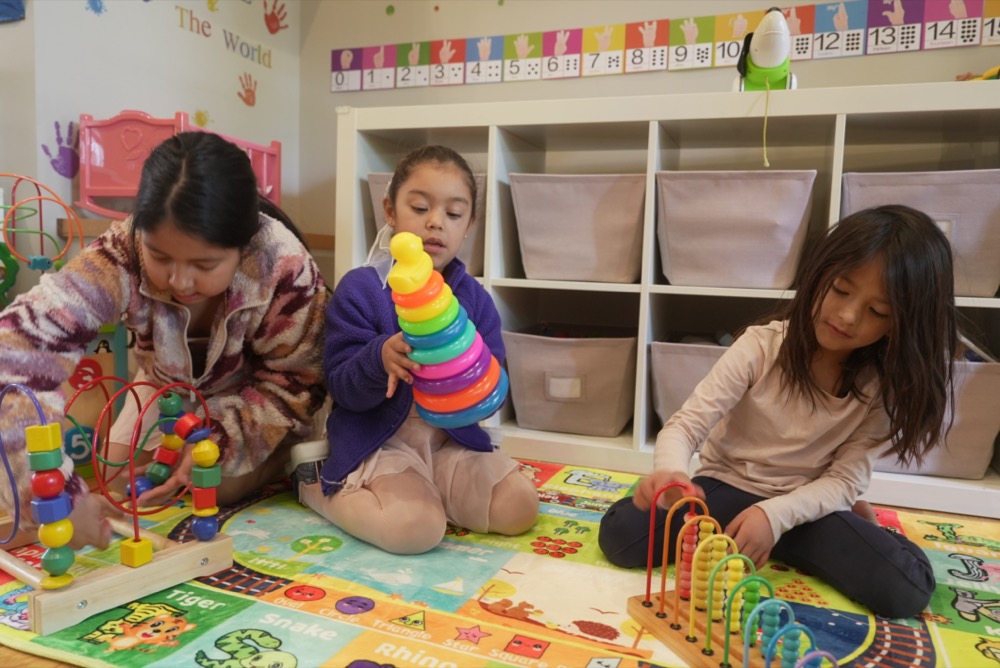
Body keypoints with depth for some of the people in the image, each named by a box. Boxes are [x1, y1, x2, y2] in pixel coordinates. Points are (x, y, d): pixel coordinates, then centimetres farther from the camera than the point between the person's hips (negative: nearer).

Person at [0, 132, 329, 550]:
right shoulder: (122, 254, -37)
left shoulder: (285, 269, -39)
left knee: (222, 486, -17)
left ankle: (275, 463, 14)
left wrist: (219, 441, -36)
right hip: (168, 389, 3)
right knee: (114, 479, 0)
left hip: (254, 401, -2)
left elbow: (296, 384, -24)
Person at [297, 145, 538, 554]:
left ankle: (425, 493, 13)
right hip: (380, 442, -4)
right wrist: (381, 359, -31)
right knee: (416, 528, -26)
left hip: (452, 440, 5)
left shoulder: (474, 298, 4)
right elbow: (341, 388, -11)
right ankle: (320, 488, 2)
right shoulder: (359, 289, -7)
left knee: (519, 507, -9)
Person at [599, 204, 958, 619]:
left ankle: (775, 539, -2)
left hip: (805, 506, 1)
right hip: (727, 489, -1)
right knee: (620, 535, -24)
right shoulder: (762, 346, -15)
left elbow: (845, 481, -9)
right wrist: (670, 471, -41)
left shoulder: (883, 386, -8)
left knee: (908, 588, -24)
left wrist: (776, 515, -27)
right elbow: (686, 425, -18)